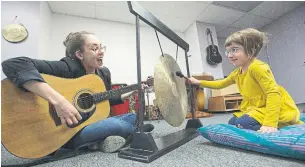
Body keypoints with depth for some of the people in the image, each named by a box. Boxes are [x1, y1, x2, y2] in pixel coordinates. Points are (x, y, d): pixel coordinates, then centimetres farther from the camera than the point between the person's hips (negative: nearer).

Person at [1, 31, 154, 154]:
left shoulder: (104, 72, 0)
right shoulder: (68, 68, -23)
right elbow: (12, 64, -35)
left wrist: (131, 93, 1)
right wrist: (58, 101, -44)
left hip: (93, 123, 8)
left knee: (134, 117, 6)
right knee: (116, 125, -32)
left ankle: (103, 140, -7)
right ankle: (135, 132, 0)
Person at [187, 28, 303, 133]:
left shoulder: (257, 67, -22)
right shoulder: (236, 73, 5)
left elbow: (273, 93, -27)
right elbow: (220, 84, 15)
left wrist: (270, 123, -35)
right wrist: (199, 82, 8)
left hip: (277, 109, -9)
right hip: (257, 108, 9)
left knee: (243, 124, -27)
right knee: (232, 122, 9)